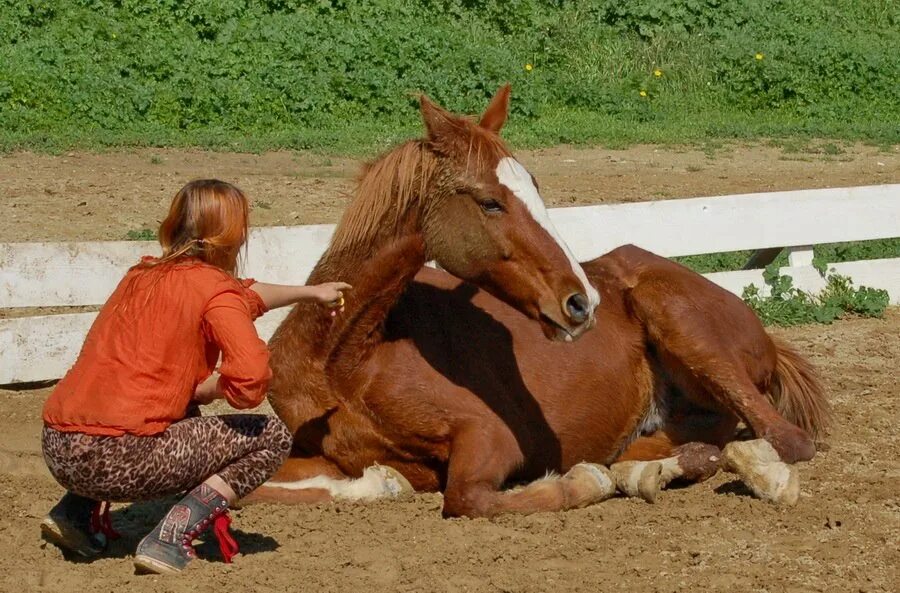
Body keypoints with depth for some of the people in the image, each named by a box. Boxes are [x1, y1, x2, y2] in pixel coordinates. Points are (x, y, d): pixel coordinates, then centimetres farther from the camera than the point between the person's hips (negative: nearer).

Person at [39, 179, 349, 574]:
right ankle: (170, 540, -8)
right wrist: (206, 388, 1)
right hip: (118, 460, -8)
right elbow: (251, 380, -20)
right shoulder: (214, 287, -4)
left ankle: (77, 514, 21)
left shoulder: (144, 274, 20)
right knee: (273, 436, 7)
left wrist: (310, 292, 50)